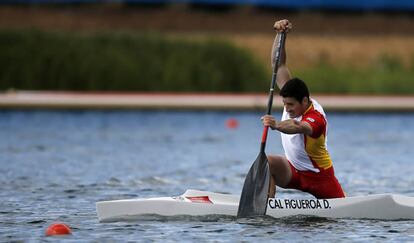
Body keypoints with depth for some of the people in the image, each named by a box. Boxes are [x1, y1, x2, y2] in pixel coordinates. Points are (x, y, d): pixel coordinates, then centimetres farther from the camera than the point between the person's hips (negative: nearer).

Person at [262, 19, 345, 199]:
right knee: (267, 163, -26)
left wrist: (277, 126, -76)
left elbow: (298, 127, -56)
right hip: (292, 171, 5)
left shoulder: (317, 118, -31)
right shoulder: (293, 98, -10)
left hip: (318, 175, -5)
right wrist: (280, 34, -25)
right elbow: (278, 64, -12)